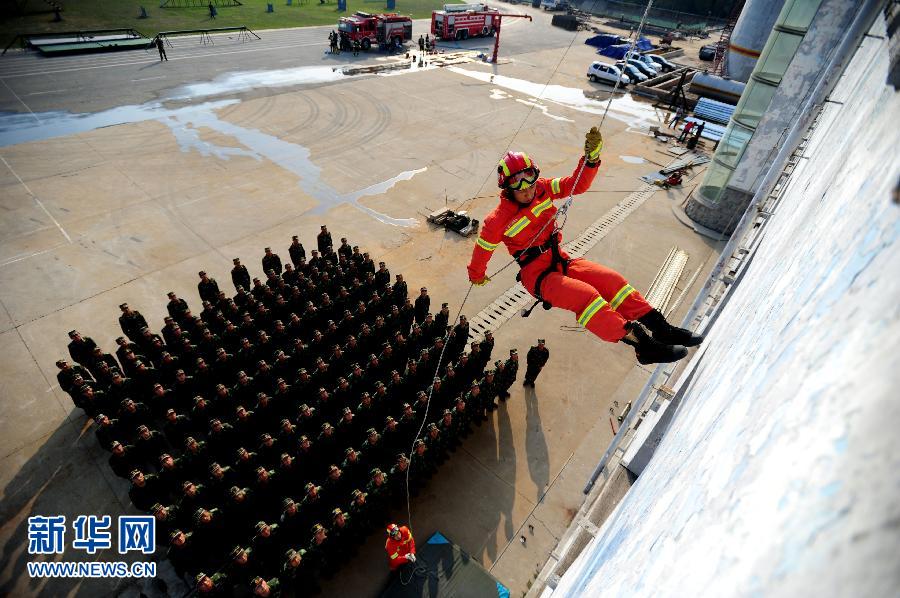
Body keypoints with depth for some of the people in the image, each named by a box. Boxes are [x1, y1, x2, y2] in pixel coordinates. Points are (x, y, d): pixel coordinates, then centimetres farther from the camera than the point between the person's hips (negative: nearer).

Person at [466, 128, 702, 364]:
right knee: (586, 295, -28)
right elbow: (482, 250, -3)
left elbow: (577, 184, 0)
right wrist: (477, 276, 11)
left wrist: (591, 156, -17)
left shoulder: (542, 189, 0)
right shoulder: (498, 220, -15)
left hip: (560, 260, 7)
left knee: (610, 279, -12)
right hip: (536, 276, -6)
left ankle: (661, 328, -9)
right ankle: (643, 345, -31)